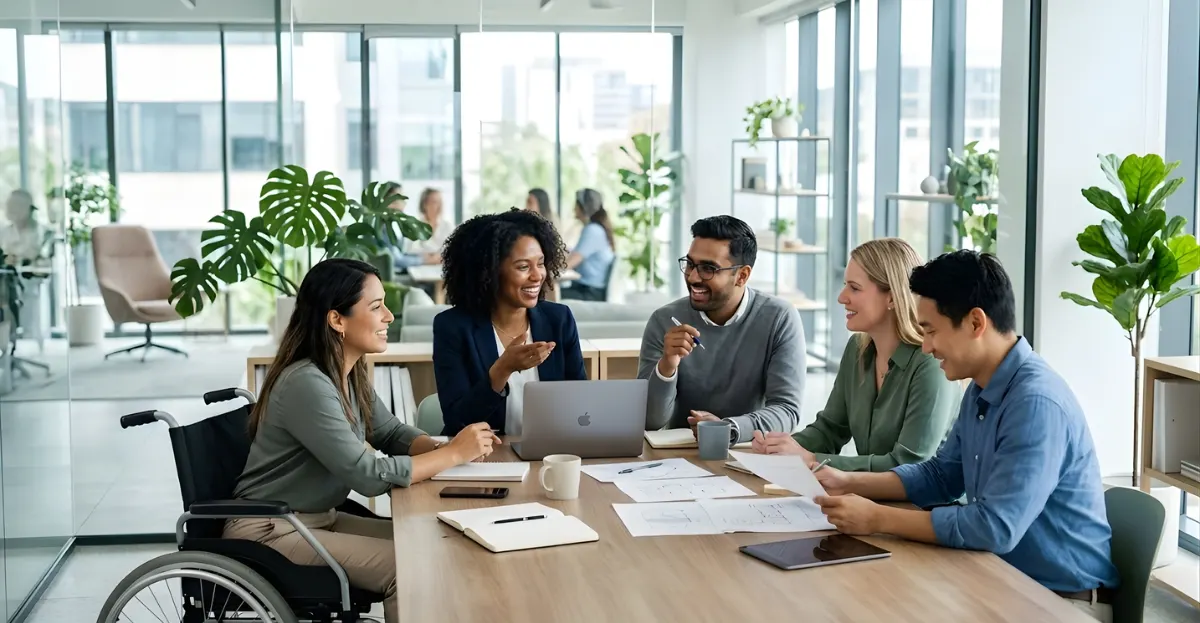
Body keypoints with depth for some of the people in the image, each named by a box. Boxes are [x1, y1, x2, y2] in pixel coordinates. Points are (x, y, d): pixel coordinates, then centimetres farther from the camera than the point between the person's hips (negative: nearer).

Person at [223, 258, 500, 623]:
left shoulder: (350, 374, 3)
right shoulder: (307, 384, -25)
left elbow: (392, 433, 12)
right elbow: (369, 476, -27)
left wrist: (442, 446, -10)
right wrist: (453, 454, -19)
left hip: (318, 519, 9)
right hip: (269, 531, -9)